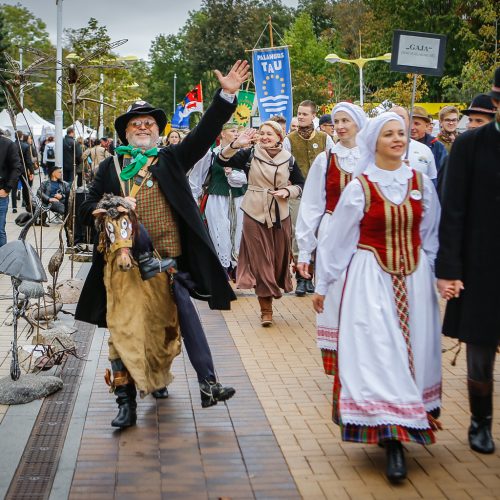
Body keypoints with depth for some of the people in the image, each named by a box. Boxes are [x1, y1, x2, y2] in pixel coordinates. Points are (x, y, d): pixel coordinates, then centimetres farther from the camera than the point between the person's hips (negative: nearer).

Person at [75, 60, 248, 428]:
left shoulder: (171, 160, 8)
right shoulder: (110, 167, 9)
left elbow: (204, 134, -1)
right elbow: (88, 210, 9)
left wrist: (227, 95, -12)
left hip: (169, 261, 0)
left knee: (184, 317, 1)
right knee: (125, 328, 1)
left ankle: (208, 383, 8)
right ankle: (126, 400, 8)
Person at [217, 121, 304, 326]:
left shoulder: (288, 159, 4)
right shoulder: (250, 154, 0)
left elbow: (300, 185, 12)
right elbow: (223, 160, -10)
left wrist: (287, 191, -8)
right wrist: (236, 145, -27)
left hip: (280, 215, 2)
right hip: (254, 214, -2)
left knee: (279, 257, 8)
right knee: (260, 260, -1)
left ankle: (271, 291, 31)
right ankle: (266, 309, 5)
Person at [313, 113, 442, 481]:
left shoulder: (421, 183, 4)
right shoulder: (359, 187, -5)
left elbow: (431, 236, 11)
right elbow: (336, 240, 0)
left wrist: (436, 275, 9)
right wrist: (322, 285, 4)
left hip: (414, 278, 4)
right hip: (372, 278, -3)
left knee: (414, 350, 7)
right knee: (379, 353, -7)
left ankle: (408, 421, 22)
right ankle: (391, 439, -7)